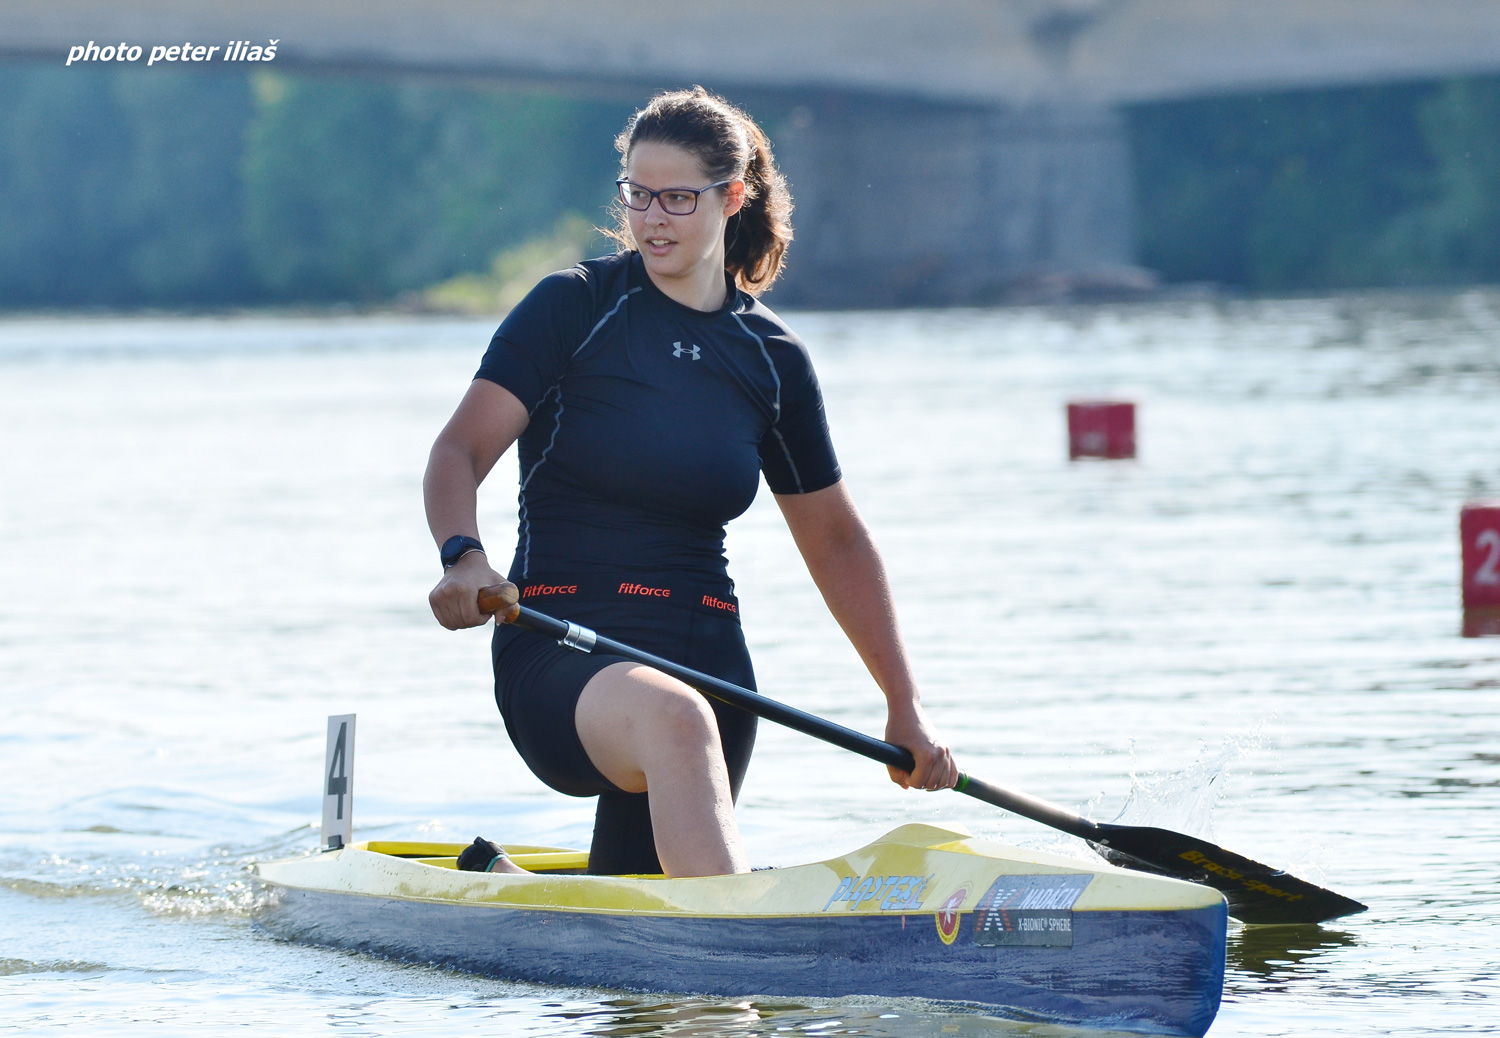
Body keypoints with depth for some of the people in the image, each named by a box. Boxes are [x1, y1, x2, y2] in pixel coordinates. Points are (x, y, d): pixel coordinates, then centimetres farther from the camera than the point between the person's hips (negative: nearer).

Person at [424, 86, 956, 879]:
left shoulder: (771, 357, 10)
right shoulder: (574, 308, -1)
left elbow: (836, 542, 18)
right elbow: (460, 452, -11)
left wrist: (904, 709, 13)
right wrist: (463, 556, -33)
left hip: (706, 656, 4)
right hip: (560, 654, -4)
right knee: (672, 718, -39)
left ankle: (499, 885, 30)